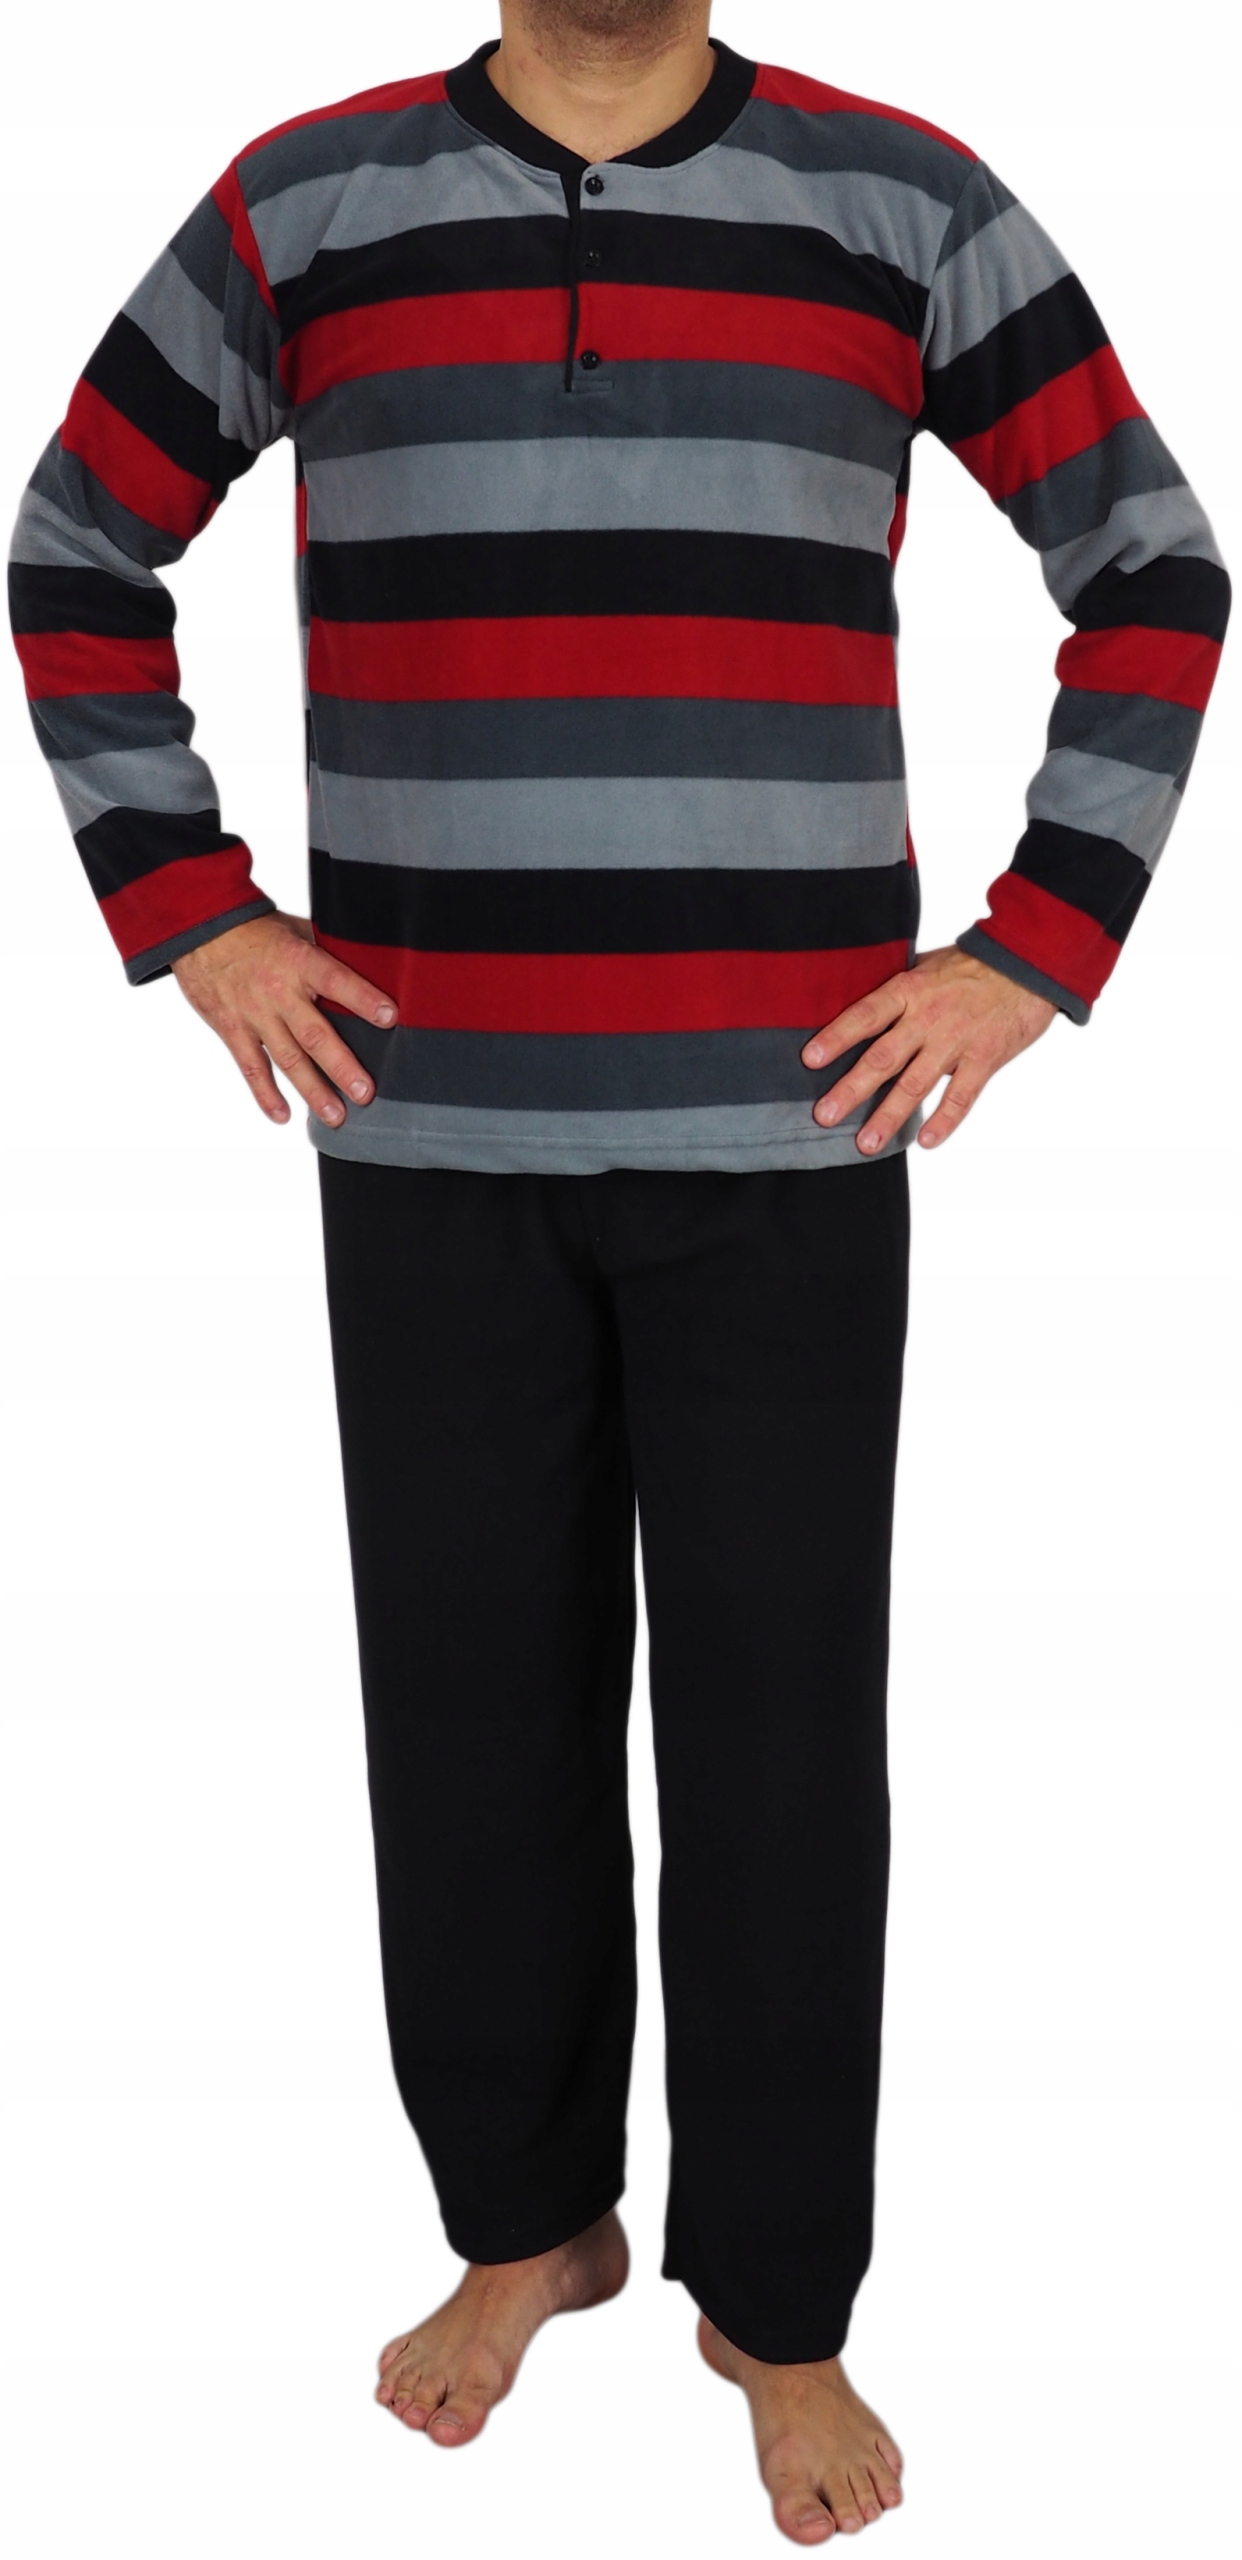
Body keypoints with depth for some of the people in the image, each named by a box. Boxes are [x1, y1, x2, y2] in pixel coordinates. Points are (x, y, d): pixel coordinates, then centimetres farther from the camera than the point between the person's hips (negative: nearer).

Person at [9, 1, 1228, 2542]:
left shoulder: (905, 204, 4)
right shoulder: (302, 207, 6)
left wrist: (1033, 950, -2)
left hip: (790, 1123, -1)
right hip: (428, 1121, 1)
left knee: (778, 1722, 3)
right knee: (471, 1692, 7)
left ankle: (782, 2308, 21)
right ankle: (528, 2216, 29)